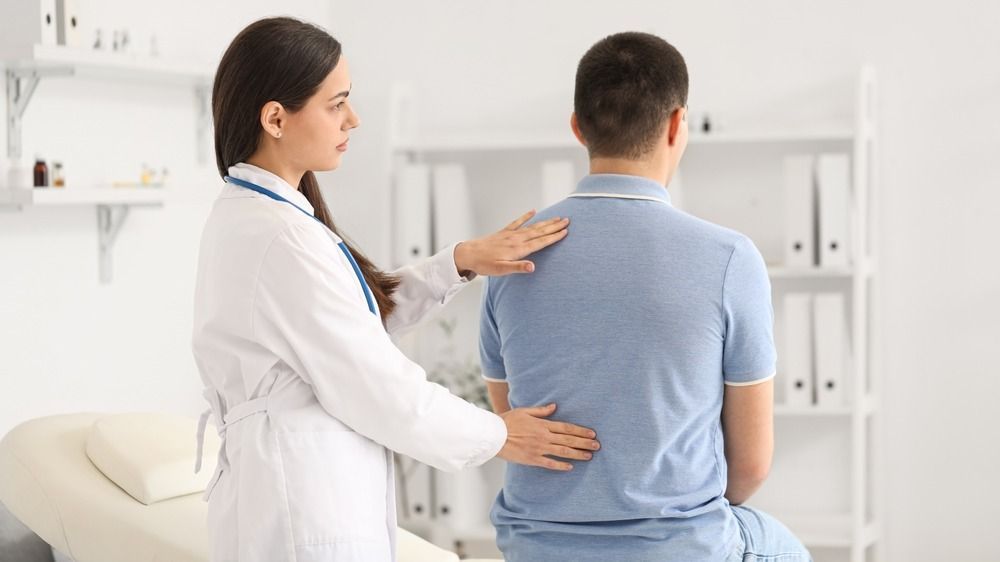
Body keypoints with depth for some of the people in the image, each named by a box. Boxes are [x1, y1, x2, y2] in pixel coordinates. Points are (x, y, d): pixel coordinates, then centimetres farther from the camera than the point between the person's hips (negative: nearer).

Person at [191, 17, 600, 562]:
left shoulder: (243, 215, 8)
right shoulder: (279, 240, -21)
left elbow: (364, 313, 18)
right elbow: (378, 387, -17)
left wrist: (461, 260, 6)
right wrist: (497, 435, -3)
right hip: (305, 513, -10)